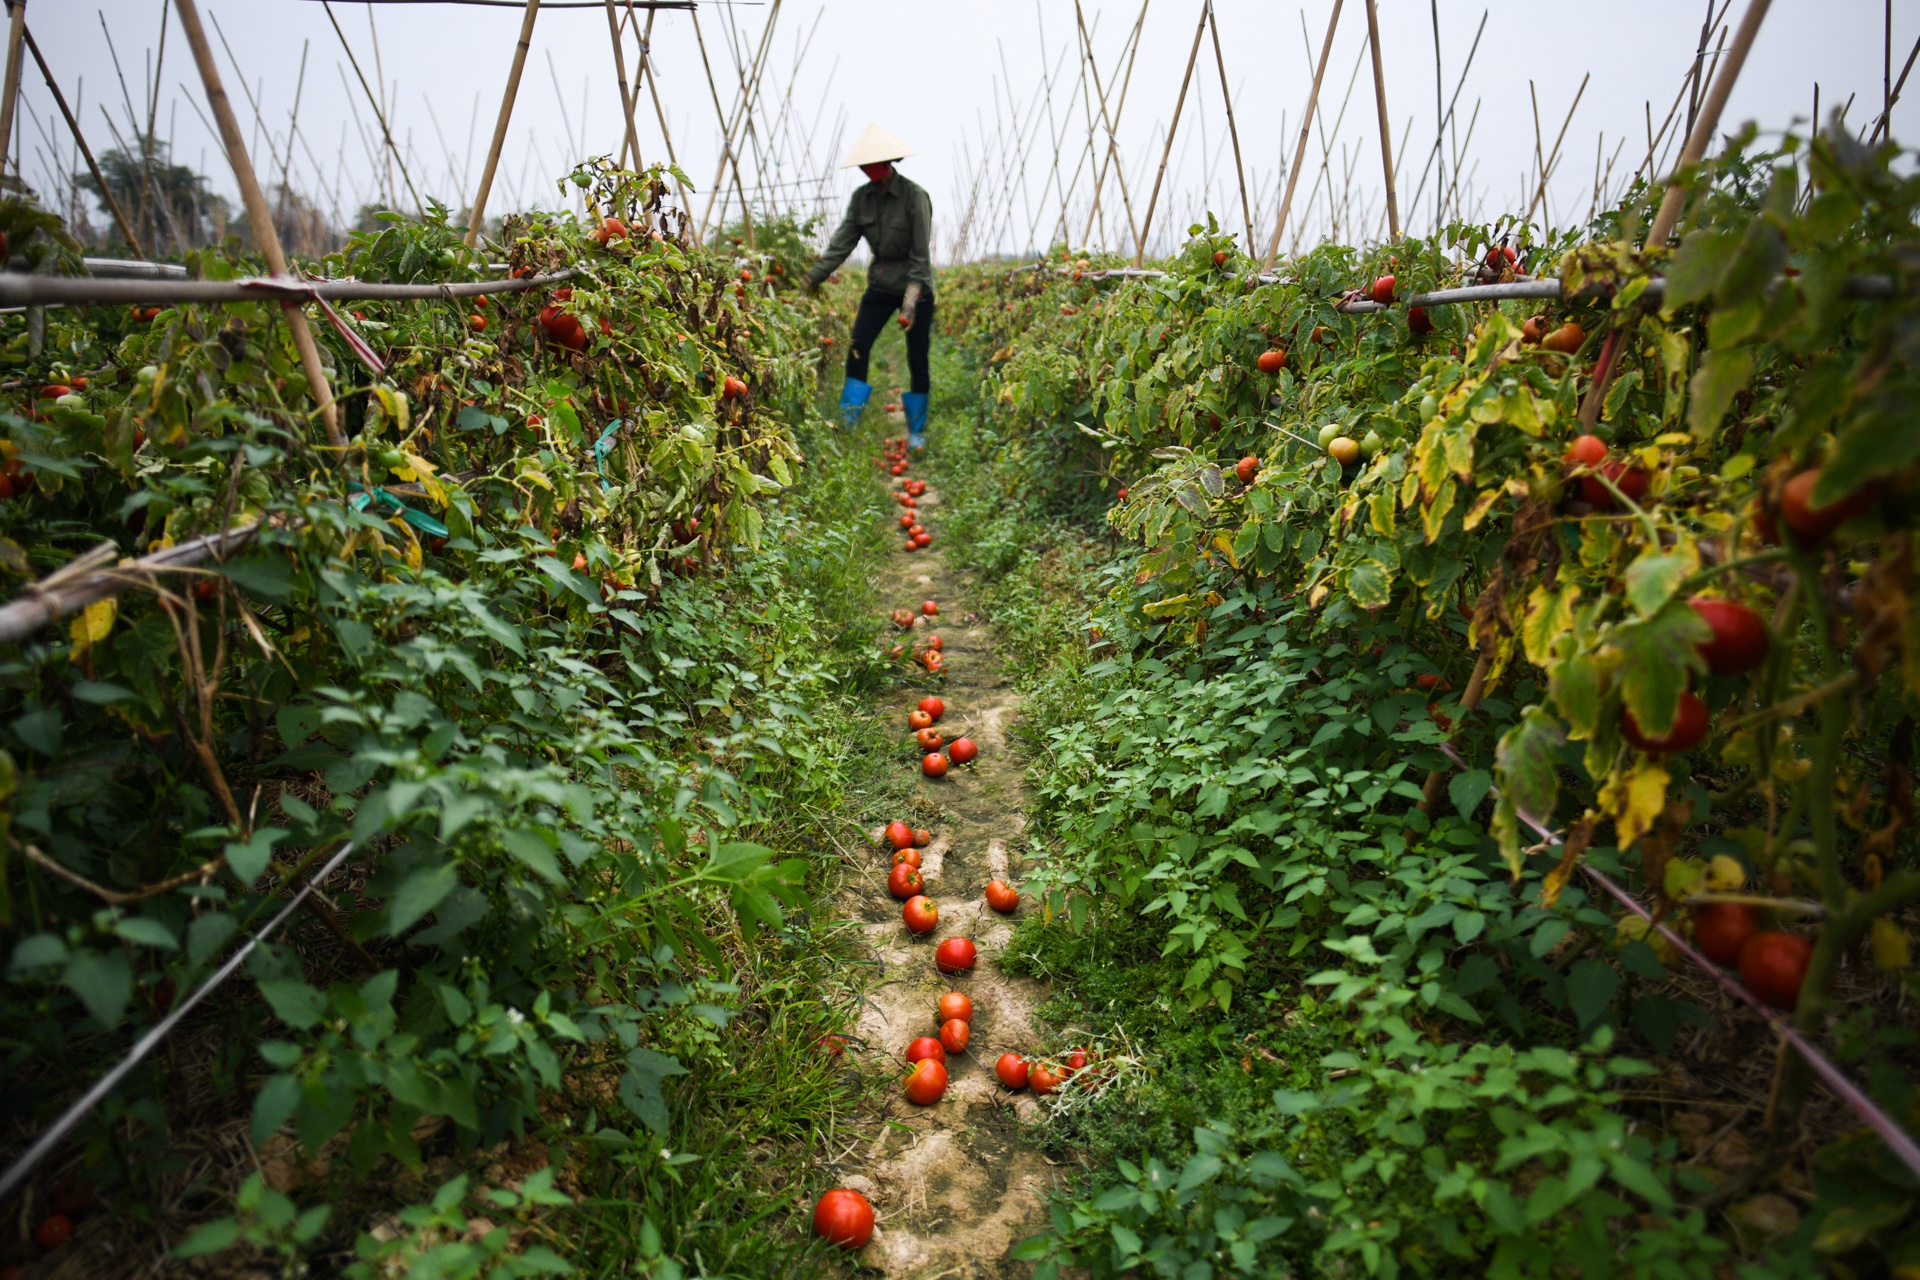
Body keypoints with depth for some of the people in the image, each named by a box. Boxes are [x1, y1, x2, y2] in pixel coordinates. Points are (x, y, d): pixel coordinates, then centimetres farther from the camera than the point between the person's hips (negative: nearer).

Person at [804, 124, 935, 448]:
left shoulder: (914, 196, -14)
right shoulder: (861, 197, 1)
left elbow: (921, 253, -18)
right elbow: (842, 242, -2)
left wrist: (911, 298, -28)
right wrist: (812, 276, -13)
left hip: (916, 287, -4)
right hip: (880, 286, 5)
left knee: (917, 361, 1)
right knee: (857, 349, -9)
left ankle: (917, 431, 16)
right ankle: (846, 421, -4)